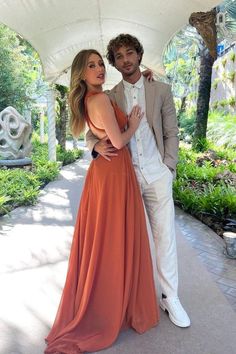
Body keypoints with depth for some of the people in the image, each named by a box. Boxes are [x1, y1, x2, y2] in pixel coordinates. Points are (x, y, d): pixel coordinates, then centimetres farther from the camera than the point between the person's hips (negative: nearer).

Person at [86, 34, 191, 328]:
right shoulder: (109, 97, 7)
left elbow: (171, 133, 6)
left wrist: (167, 168, -2)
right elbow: (91, 132, 6)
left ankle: (170, 298, 19)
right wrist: (97, 145, -17)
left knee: (165, 236, 3)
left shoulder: (161, 90, 7)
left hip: (157, 176, 0)